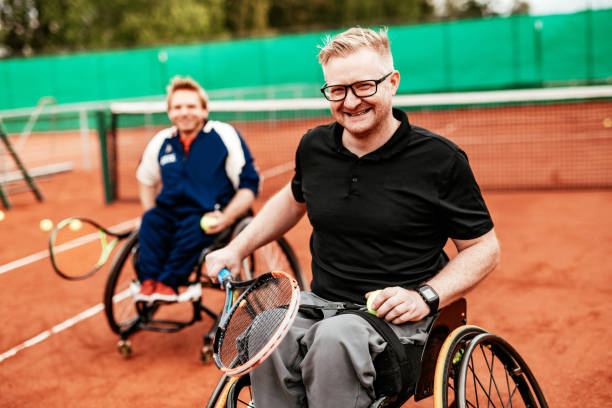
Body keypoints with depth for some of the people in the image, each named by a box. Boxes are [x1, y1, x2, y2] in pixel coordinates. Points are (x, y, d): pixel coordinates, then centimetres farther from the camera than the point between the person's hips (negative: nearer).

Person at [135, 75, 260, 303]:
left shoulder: (225, 136, -2)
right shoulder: (161, 143, 10)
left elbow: (249, 184, -3)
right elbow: (145, 179, 28)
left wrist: (226, 218, -17)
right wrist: (149, 213, 10)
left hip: (210, 217, -4)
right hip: (170, 212, 4)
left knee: (193, 228, -34)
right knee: (151, 221, -27)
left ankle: (168, 282, -32)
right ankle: (149, 281, -31)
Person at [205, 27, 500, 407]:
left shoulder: (440, 159, -8)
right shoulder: (314, 147, 5)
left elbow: (485, 248, 0)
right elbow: (294, 199, 28)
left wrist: (426, 297, -15)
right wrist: (236, 249, 17)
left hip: (396, 315, -3)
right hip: (319, 302, 4)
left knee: (337, 337, -36)